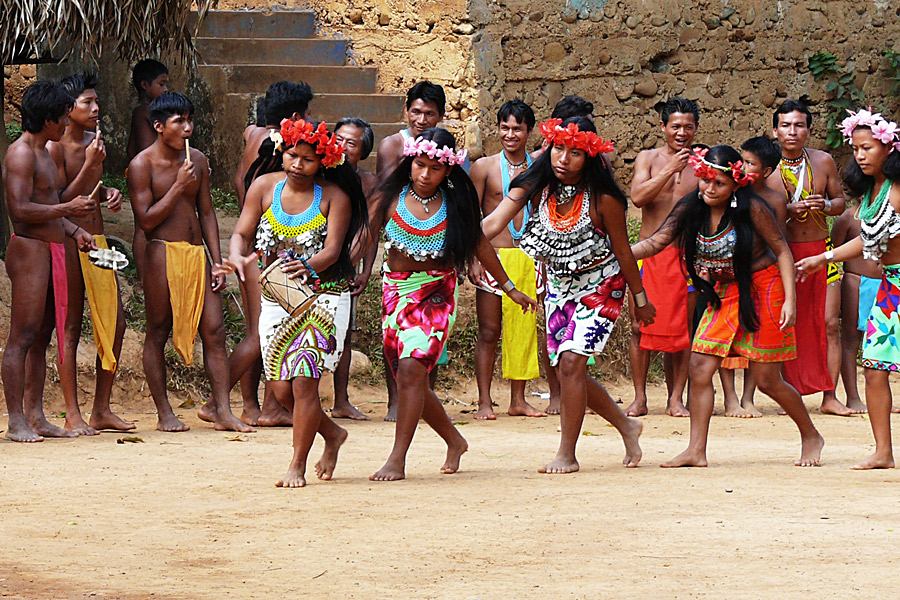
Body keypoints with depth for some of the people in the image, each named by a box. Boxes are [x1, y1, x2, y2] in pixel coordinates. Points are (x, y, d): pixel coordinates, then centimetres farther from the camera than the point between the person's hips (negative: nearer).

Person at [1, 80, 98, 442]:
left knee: (41, 338, 9)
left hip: (51, 249, 10)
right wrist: (68, 209, -18)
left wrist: (75, 231, 16)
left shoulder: (43, 153, 20)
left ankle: (35, 416, 11)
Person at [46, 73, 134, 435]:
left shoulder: (94, 144, 14)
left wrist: (108, 193, 7)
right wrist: (90, 166, -18)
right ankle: (73, 415, 0)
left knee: (115, 323, 5)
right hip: (68, 241, -8)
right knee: (71, 329, -4)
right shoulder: (54, 148, -10)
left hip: (97, 240, 8)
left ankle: (101, 410, 13)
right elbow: (61, 202, -13)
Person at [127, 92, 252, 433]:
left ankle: (223, 412, 0)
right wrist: (178, 187, -14)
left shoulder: (197, 161, 12)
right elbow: (146, 220, -10)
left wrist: (217, 261, 10)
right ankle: (164, 414, 8)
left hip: (196, 253, 5)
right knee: (158, 332, 1)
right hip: (163, 252, -5)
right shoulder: (143, 165, -5)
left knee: (214, 331, -1)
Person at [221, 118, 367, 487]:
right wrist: (238, 257, -24)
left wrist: (308, 267, -37)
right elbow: (242, 233, 0)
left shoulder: (334, 197, -7)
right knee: (281, 387, 2)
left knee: (303, 379, -15)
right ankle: (332, 434, 30)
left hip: (324, 294, -4)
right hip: (276, 296, 4)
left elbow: (332, 250, -16)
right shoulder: (264, 187, 1)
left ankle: (297, 467, -3)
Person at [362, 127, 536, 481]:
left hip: (437, 292, -3)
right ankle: (454, 441, 30)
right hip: (396, 291, 3)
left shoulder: (455, 203, 1)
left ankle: (397, 459, -19)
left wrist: (510, 288, 21)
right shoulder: (391, 198, 0)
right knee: (408, 379, 5)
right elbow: (364, 240, 2)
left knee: (411, 367, -20)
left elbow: (480, 245, 13)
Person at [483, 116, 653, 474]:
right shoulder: (534, 187, -12)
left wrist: (640, 299, 0)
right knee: (565, 371, 8)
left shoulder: (603, 200, -21)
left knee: (572, 363, -17)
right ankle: (627, 426, 30)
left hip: (600, 286, -5)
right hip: (559, 287, 6)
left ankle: (567, 454, -7)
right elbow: (493, 223, -23)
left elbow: (623, 251, -9)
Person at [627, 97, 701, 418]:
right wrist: (671, 169, -16)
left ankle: (676, 399, 7)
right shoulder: (648, 159, 5)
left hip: (686, 255, 1)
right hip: (650, 254, -1)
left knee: (683, 330, 0)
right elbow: (638, 197, -10)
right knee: (641, 326, -2)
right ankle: (639, 399, 6)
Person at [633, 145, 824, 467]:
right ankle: (696, 451, -1)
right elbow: (656, 242, -7)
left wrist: (790, 299, -17)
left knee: (766, 378, -1)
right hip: (725, 292, 5)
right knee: (700, 367, -6)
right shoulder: (692, 208, -5)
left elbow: (782, 250, -11)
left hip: (762, 288, -5)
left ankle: (811, 437, 21)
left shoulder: (752, 209, -18)